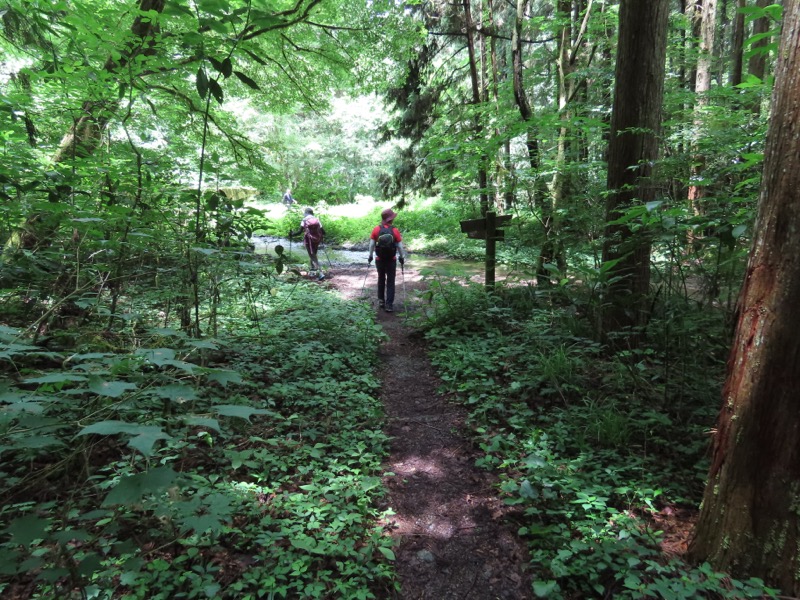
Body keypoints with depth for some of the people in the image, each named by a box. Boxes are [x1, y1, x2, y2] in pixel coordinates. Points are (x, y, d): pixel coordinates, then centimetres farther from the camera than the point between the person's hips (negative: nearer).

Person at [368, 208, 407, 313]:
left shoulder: (376, 229, -9)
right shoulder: (395, 230, -12)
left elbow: (372, 244, -6)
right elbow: (400, 246, -9)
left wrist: (370, 256, 6)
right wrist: (402, 257, 5)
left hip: (379, 260, 2)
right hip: (391, 260, -2)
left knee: (381, 279, 21)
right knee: (390, 282, 6)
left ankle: (381, 300, 28)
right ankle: (389, 304, 3)